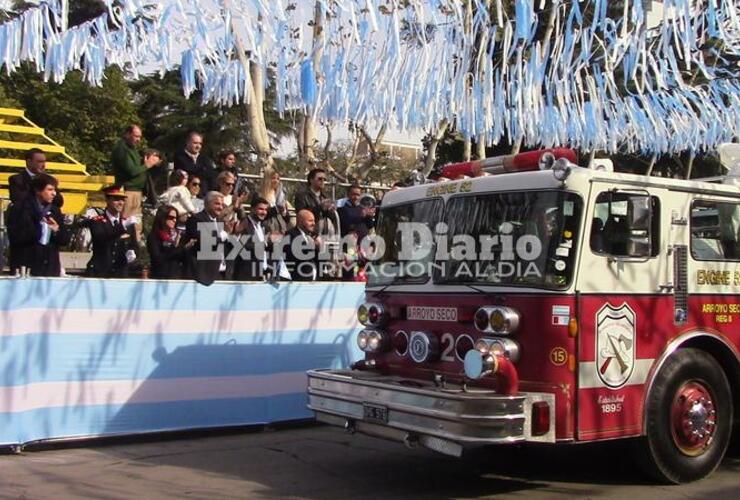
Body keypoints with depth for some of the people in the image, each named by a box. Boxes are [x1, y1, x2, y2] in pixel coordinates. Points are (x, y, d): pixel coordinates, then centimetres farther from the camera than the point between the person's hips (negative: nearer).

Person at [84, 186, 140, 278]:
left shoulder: (128, 222, 12)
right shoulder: (96, 221, -2)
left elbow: (134, 245, 14)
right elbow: (100, 238, -22)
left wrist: (131, 252, -12)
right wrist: (122, 227, -35)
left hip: (121, 274, 4)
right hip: (99, 273, -4)